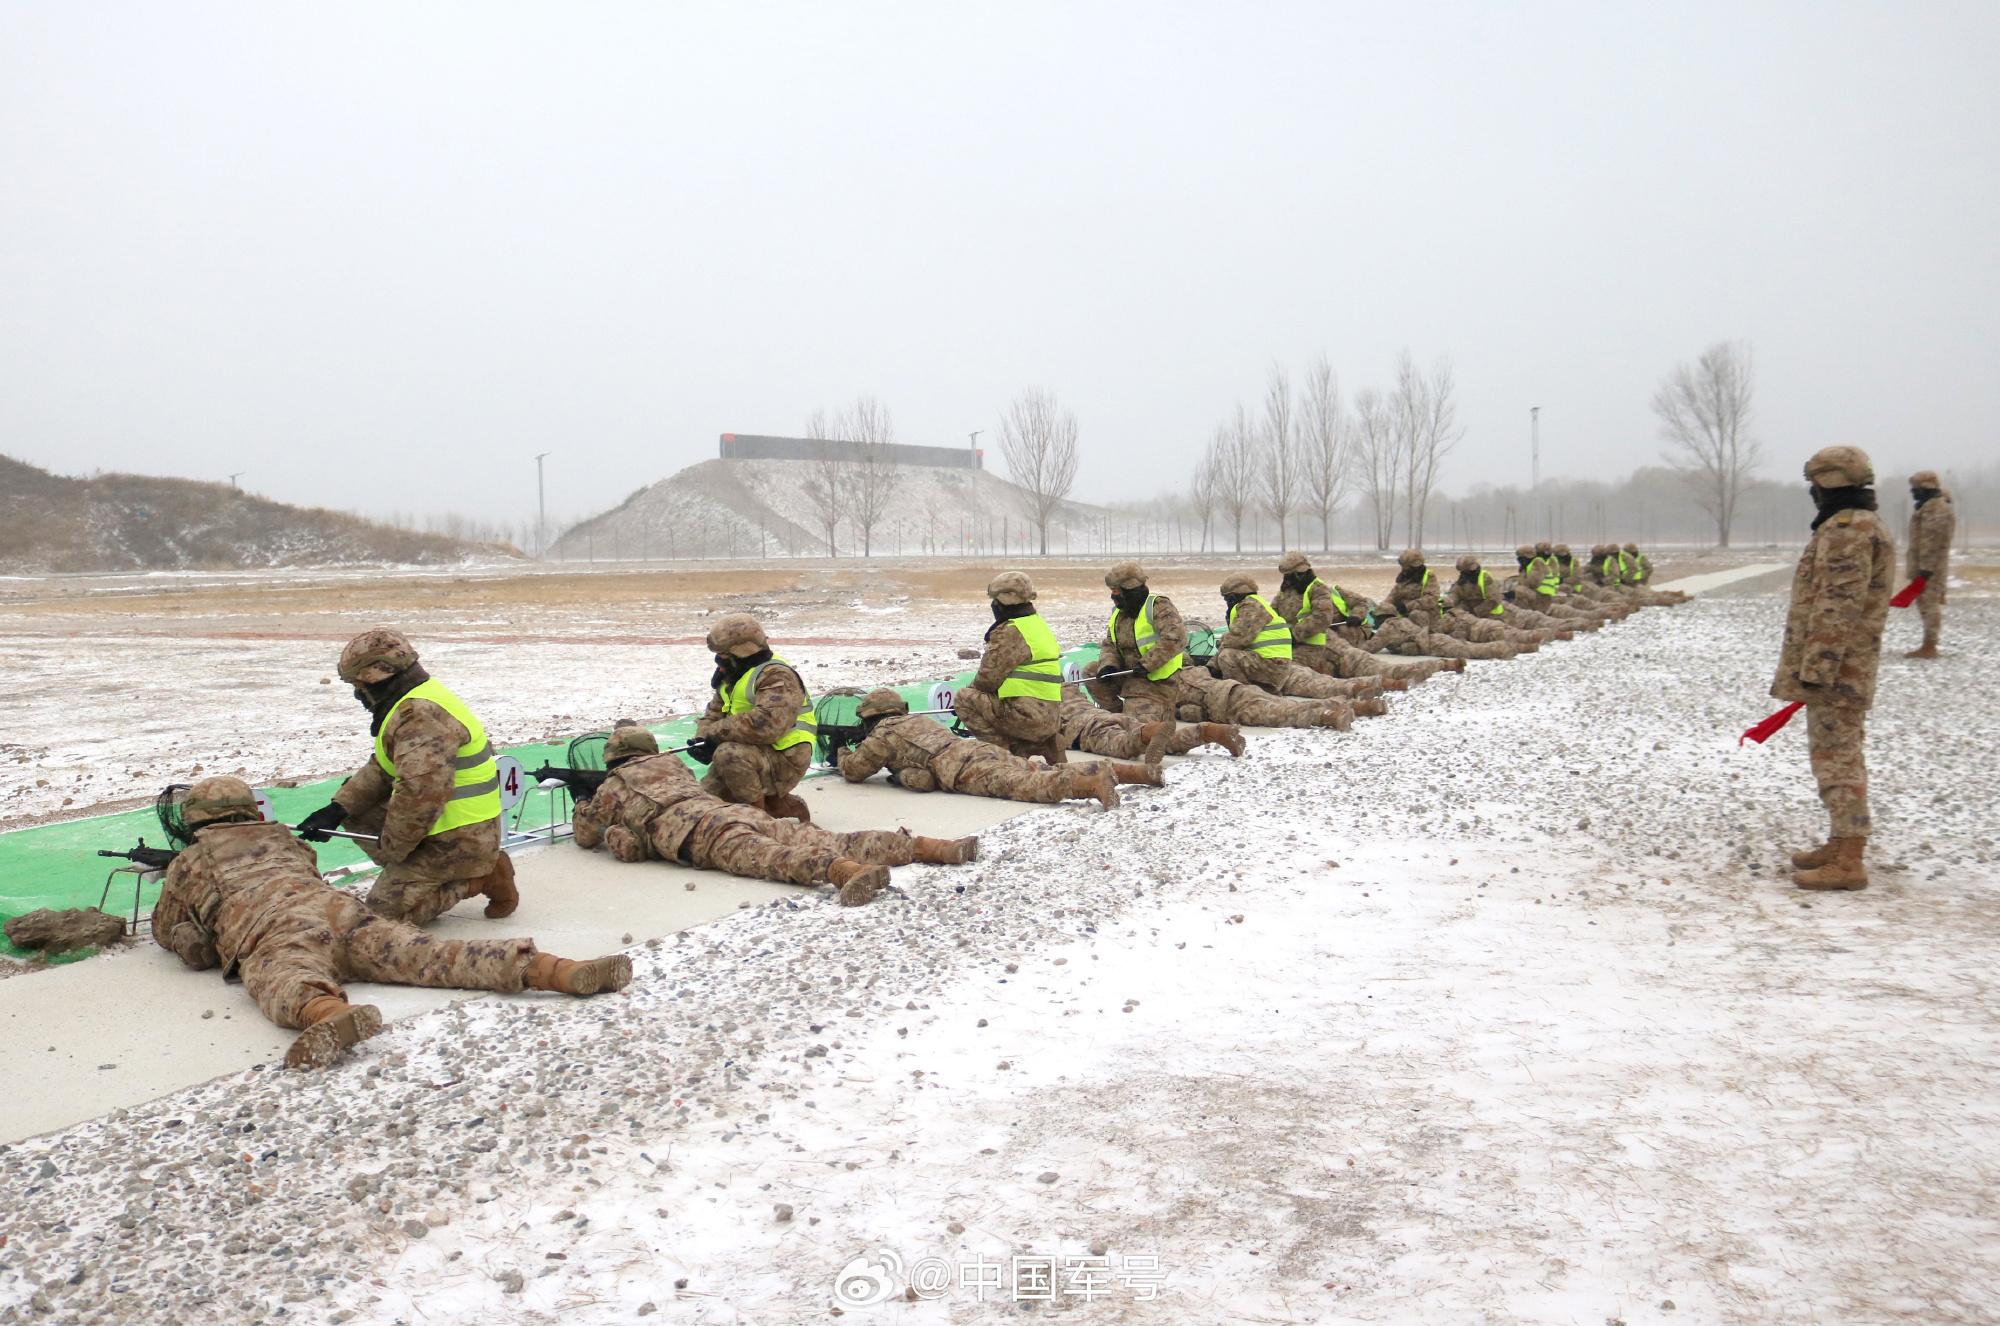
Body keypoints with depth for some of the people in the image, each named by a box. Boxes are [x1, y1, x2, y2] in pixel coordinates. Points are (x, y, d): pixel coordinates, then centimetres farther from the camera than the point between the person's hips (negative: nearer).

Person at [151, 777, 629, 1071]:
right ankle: (562, 971, -37)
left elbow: (167, 932, 38)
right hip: (342, 910, 3)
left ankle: (331, 1015, -74)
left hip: (272, 933, -3)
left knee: (280, 982, -33)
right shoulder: (280, 836, 41)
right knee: (429, 955, -15)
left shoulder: (187, 862, 30)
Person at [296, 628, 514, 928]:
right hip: (441, 825, 10)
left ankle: (482, 878, -3)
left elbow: (420, 793, -32)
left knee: (385, 908, -10)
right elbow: (381, 769, 16)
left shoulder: (420, 715, -23)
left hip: (460, 839, -10)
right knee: (356, 813, 14)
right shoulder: (414, 704, 12)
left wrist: (390, 847, -17)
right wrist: (336, 809, 3)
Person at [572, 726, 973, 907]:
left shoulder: (611, 787, 26)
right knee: (826, 841, -8)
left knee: (767, 858, -33)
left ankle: (848, 872, -64)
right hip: (737, 811, 6)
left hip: (699, 832, -5)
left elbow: (585, 836, 36)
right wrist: (629, 828, 68)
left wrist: (582, 806, 58)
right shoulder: (671, 762, 40)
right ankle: (929, 846, -23)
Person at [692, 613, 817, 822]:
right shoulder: (732, 678, 13)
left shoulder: (777, 677, -19)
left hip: (785, 760, -10)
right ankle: (783, 805, 12)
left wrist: (716, 733, -26)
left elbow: (767, 724, -34)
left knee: (729, 754, -33)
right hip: (755, 756, 10)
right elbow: (713, 714, 15)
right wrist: (703, 739, -9)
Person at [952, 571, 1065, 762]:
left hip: (1025, 716, -9)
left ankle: (1000, 751, -8)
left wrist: (967, 691, 8)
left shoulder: (1009, 633, -13)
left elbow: (988, 678, -12)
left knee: (964, 698, -5)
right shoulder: (1039, 625, 16)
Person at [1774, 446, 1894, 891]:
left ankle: (1848, 862, -7)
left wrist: (1815, 668, -24)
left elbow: (1838, 607, -23)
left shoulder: (1845, 530, -17)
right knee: (1838, 755, 17)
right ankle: (1841, 844, 26)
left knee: (1836, 758, -9)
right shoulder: (1866, 527, 18)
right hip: (1846, 669, 11)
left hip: (1834, 668, -11)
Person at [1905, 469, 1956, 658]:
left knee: (1929, 604, -10)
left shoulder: (1936, 508, -15)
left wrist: (1926, 568, -24)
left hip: (1929, 567, -11)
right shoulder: (1928, 507, 19)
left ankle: (1929, 647, -10)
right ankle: (1929, 646, 18)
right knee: (1927, 605, 13)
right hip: (1925, 566, 11)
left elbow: (1934, 541, -22)